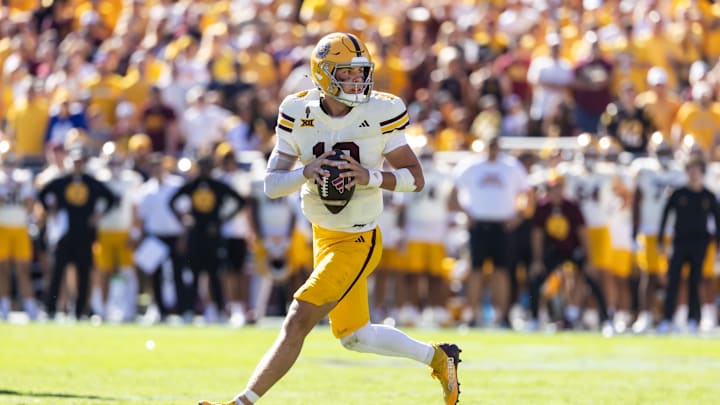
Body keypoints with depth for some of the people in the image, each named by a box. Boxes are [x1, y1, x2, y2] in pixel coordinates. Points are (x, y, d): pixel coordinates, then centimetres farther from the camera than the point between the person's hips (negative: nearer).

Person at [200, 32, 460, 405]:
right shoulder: (298, 113, -6)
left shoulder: (381, 113, -16)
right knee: (353, 336, 19)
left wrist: (371, 177, -27)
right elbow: (271, 185, -7)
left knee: (297, 322, -13)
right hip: (324, 236, 6)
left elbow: (416, 178, -9)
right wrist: (306, 172, -27)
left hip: (357, 242, -6)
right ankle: (437, 357, 38)